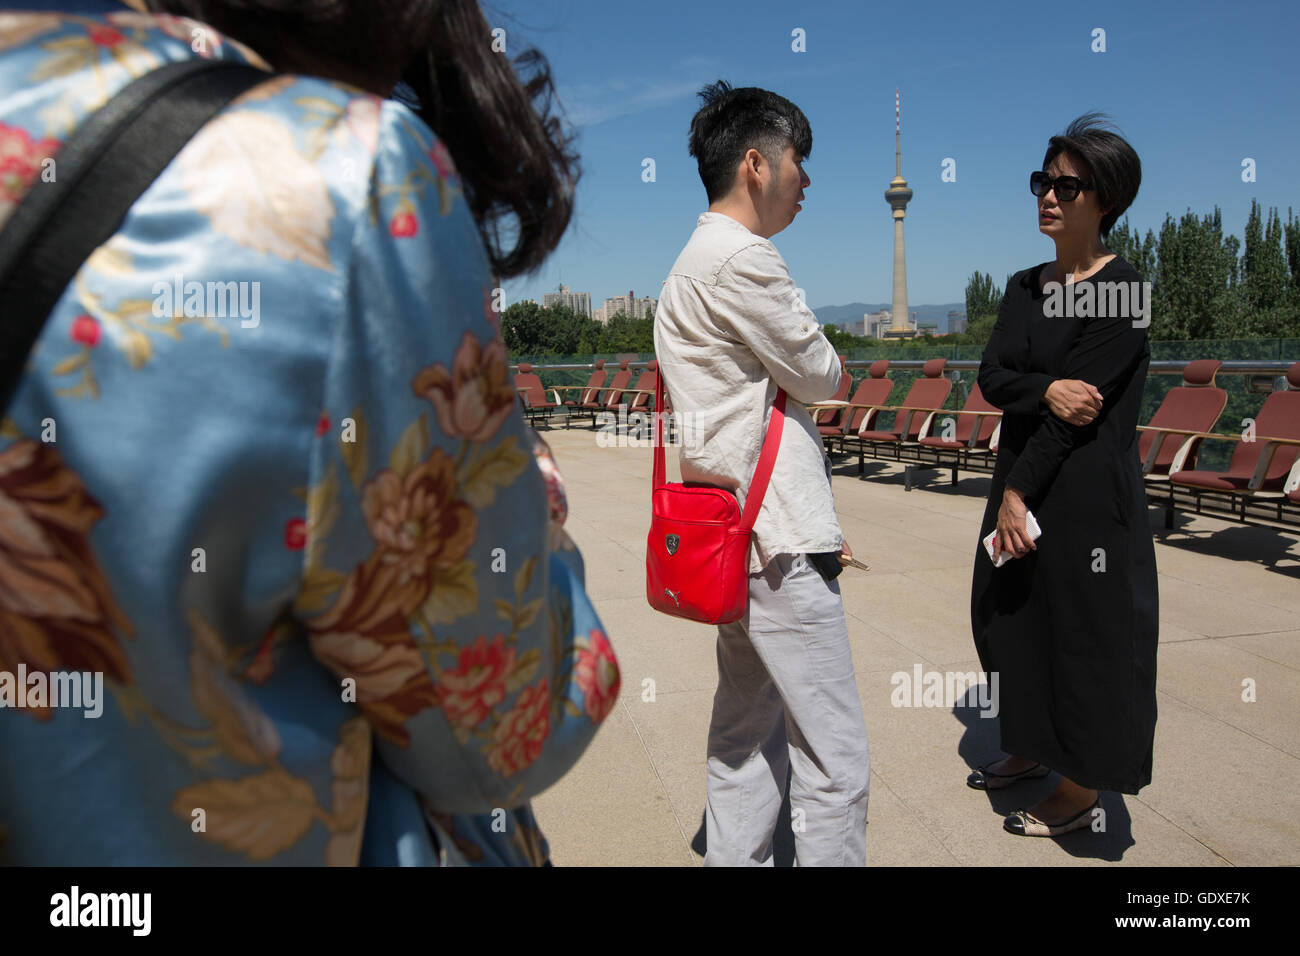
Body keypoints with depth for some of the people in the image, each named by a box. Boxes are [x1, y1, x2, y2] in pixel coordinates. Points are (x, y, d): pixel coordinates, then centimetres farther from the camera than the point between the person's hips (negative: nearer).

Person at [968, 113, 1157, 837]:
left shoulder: (1121, 291, -13)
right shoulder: (1025, 287, 9)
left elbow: (1083, 407, -18)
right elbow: (991, 376, -1)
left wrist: (1018, 493, -17)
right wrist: (1046, 390, -21)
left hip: (1089, 489, -8)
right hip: (1024, 478, 8)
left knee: (1086, 630, 2)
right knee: (1010, 614, 16)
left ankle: (1084, 791, 18)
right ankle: (1031, 748, 36)